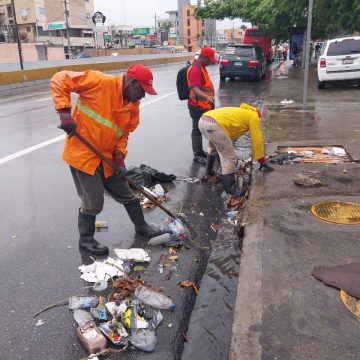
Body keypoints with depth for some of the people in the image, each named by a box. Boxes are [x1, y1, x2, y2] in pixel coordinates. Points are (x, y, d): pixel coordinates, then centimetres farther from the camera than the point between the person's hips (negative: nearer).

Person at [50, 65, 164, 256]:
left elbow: (123, 134, 9)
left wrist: (120, 157, -5)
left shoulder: (133, 106, 2)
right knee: (93, 203, 1)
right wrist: (65, 112, -24)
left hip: (107, 157, 7)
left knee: (126, 194, 17)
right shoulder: (100, 82, -18)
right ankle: (85, 239, 25)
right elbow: (59, 80, -17)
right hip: (82, 153, -7)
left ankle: (141, 225, 40)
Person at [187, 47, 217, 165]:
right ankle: (197, 155, 8)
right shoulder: (195, 69, -21)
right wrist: (207, 97, -49)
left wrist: (209, 99, 31)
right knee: (197, 130, -1)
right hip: (198, 106, -10)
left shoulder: (201, 67, 12)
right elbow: (195, 89, -33)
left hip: (203, 105, 10)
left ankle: (200, 151, 30)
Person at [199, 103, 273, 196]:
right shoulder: (253, 116, 14)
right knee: (230, 158, 0)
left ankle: (208, 173, 51)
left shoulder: (240, 112, 36)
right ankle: (230, 189, 2)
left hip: (203, 121, 9)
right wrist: (262, 161, 16)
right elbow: (256, 140, 10)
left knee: (213, 148, 36)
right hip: (214, 125, -9)